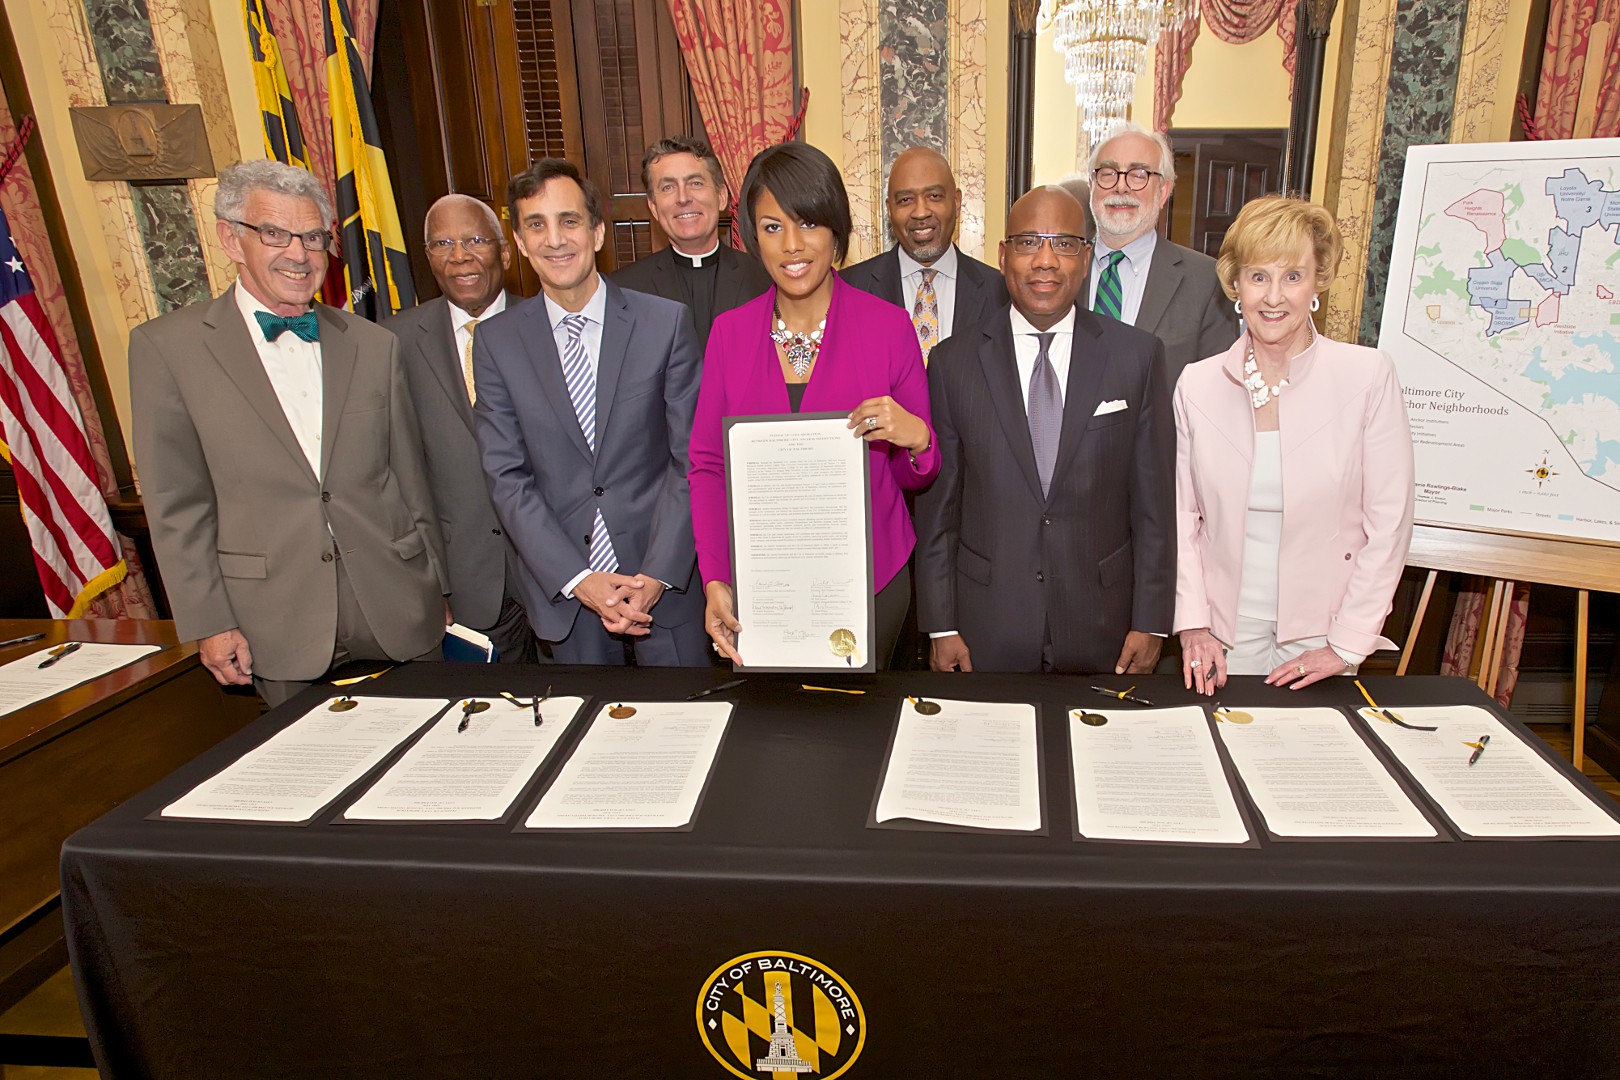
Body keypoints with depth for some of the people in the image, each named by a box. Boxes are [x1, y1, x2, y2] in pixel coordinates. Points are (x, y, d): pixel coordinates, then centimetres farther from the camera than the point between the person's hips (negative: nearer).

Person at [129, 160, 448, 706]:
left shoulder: (374, 345, 8)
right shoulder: (165, 347, 0)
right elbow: (175, 506, 0)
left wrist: (436, 589, 12)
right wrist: (209, 623, -3)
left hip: (400, 618, 2)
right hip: (277, 630, -2)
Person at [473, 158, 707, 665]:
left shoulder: (667, 322, -3)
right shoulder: (495, 341, 1)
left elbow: (691, 459, -4)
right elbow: (507, 477, -2)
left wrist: (660, 573, -13)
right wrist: (578, 580, -12)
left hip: (666, 580, -1)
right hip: (562, 591, 1)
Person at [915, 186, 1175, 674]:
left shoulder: (1138, 355, -1)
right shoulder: (953, 362, -2)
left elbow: (1155, 501, 1)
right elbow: (936, 505, 0)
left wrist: (1151, 621, -1)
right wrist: (941, 627, -1)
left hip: (1101, 627, 1)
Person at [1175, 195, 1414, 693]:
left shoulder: (1368, 375, -6)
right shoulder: (1196, 384, -1)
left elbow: (1389, 522, -5)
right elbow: (1181, 514, 2)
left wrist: (1346, 646, -7)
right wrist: (1193, 625, -5)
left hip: (1319, 639, -1)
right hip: (1224, 638, 1)